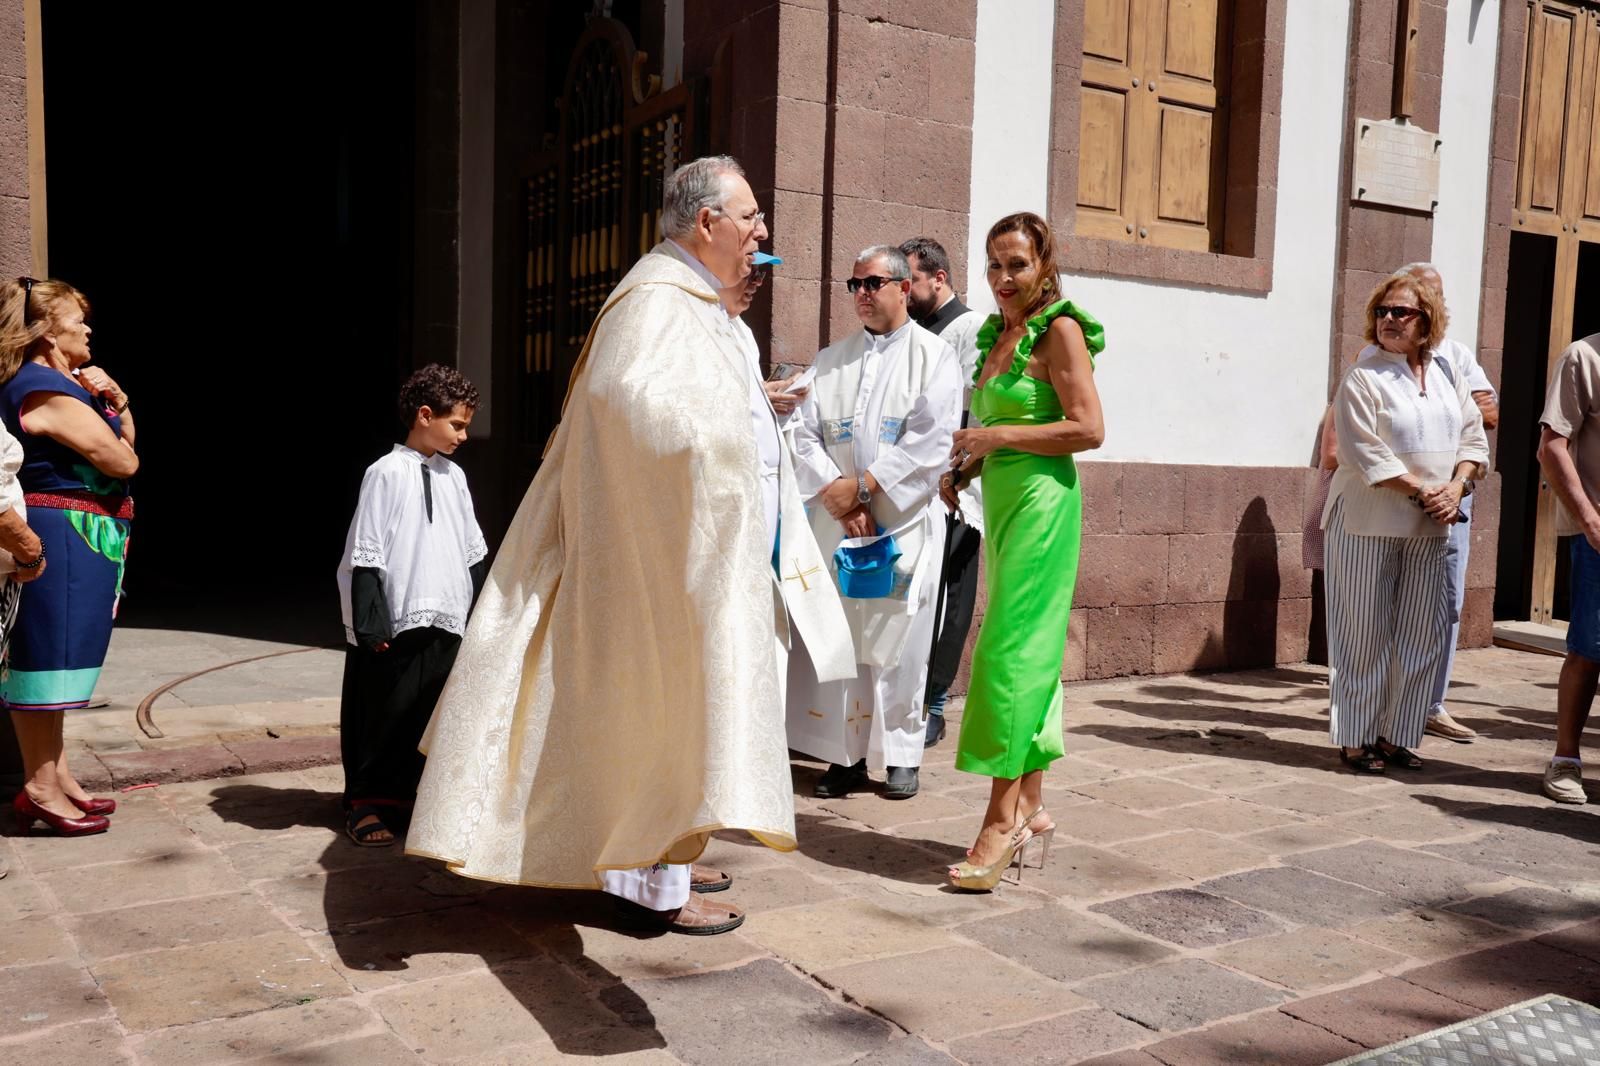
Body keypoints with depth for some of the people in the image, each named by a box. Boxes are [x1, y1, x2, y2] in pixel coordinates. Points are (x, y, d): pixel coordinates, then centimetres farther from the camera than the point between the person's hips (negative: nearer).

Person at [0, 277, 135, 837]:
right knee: (47, 656, -5)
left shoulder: (67, 383, 17)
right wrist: (120, 448, 4)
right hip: (61, 536, -11)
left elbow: (128, 438, 20)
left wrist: (115, 398, 2)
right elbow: (121, 461, -19)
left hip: (81, 539, 11)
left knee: (59, 657, 14)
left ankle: (56, 776, 22)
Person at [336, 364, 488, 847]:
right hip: (400, 622, -6)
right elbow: (365, 554, -9)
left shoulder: (453, 476, 11)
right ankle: (368, 804, 14)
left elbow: (474, 552, 18)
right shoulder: (387, 473, -7)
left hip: (450, 622, 6)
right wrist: (370, 622, -14)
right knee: (389, 716, 2)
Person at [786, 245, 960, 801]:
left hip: (905, 520, -3)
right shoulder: (829, 361, 14)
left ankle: (901, 753, 11)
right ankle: (846, 752, 11)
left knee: (897, 639, -1)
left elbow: (930, 441, -8)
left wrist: (863, 487, -12)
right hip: (837, 520, 3)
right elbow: (805, 433, 5)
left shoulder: (934, 355, 3)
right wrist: (834, 491, -11)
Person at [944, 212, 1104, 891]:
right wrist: (963, 470, 9)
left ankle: (1003, 818, -5)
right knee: (1028, 652, 10)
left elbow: (1089, 429, -15)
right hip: (1000, 500, 9)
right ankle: (1031, 809, 18)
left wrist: (995, 436, -14)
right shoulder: (995, 334, 17)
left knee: (1012, 650, -11)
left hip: (1041, 501, -9)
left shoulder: (1059, 329, -7)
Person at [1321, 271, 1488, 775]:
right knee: (1365, 634, -1)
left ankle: (1394, 735, 18)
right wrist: (1422, 492, -15)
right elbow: (1364, 453, -14)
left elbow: (1474, 438, 13)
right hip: (1368, 524, -6)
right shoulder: (1363, 377, -6)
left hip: (1430, 527, 6)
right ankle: (1354, 739, 9)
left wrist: (1456, 487, -5)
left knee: (1420, 637, 7)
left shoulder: (1448, 376, 12)